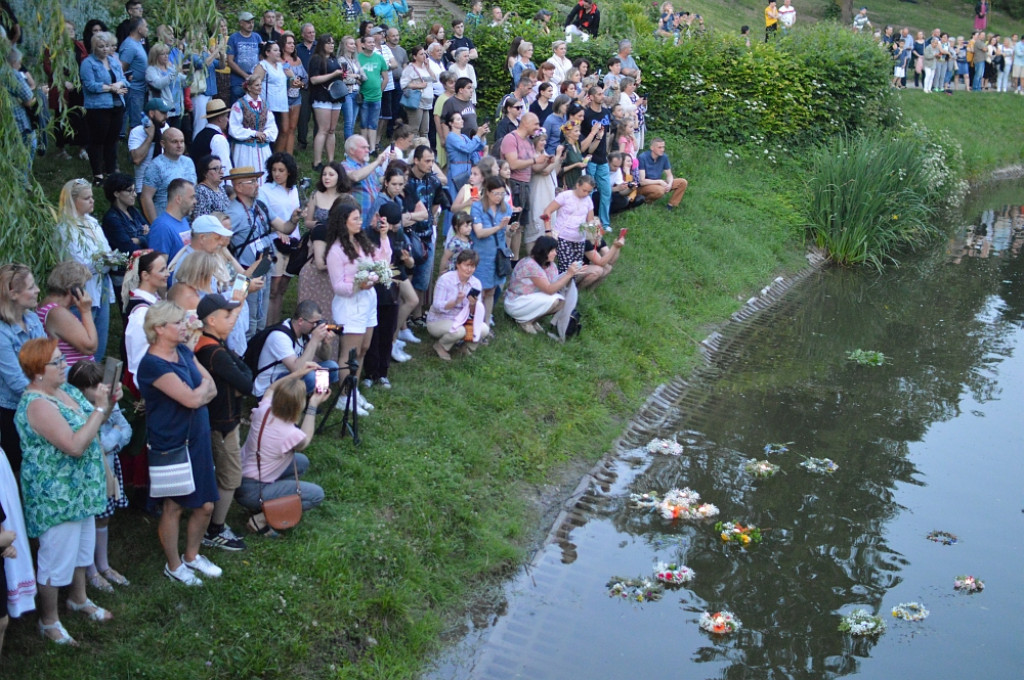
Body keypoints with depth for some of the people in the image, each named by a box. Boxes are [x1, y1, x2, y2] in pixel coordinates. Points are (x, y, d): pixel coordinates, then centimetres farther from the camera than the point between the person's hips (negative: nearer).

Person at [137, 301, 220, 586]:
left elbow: (212, 390, 2)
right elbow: (193, 399, -25)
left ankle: (191, 556, 37)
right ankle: (174, 566, 29)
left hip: (197, 440, 7)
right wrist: (203, 384, -4)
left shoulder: (183, 352, 5)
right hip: (171, 445, -7)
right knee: (173, 507, 10)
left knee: (205, 505, 14)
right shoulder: (152, 365, -21)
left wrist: (196, 393, -18)